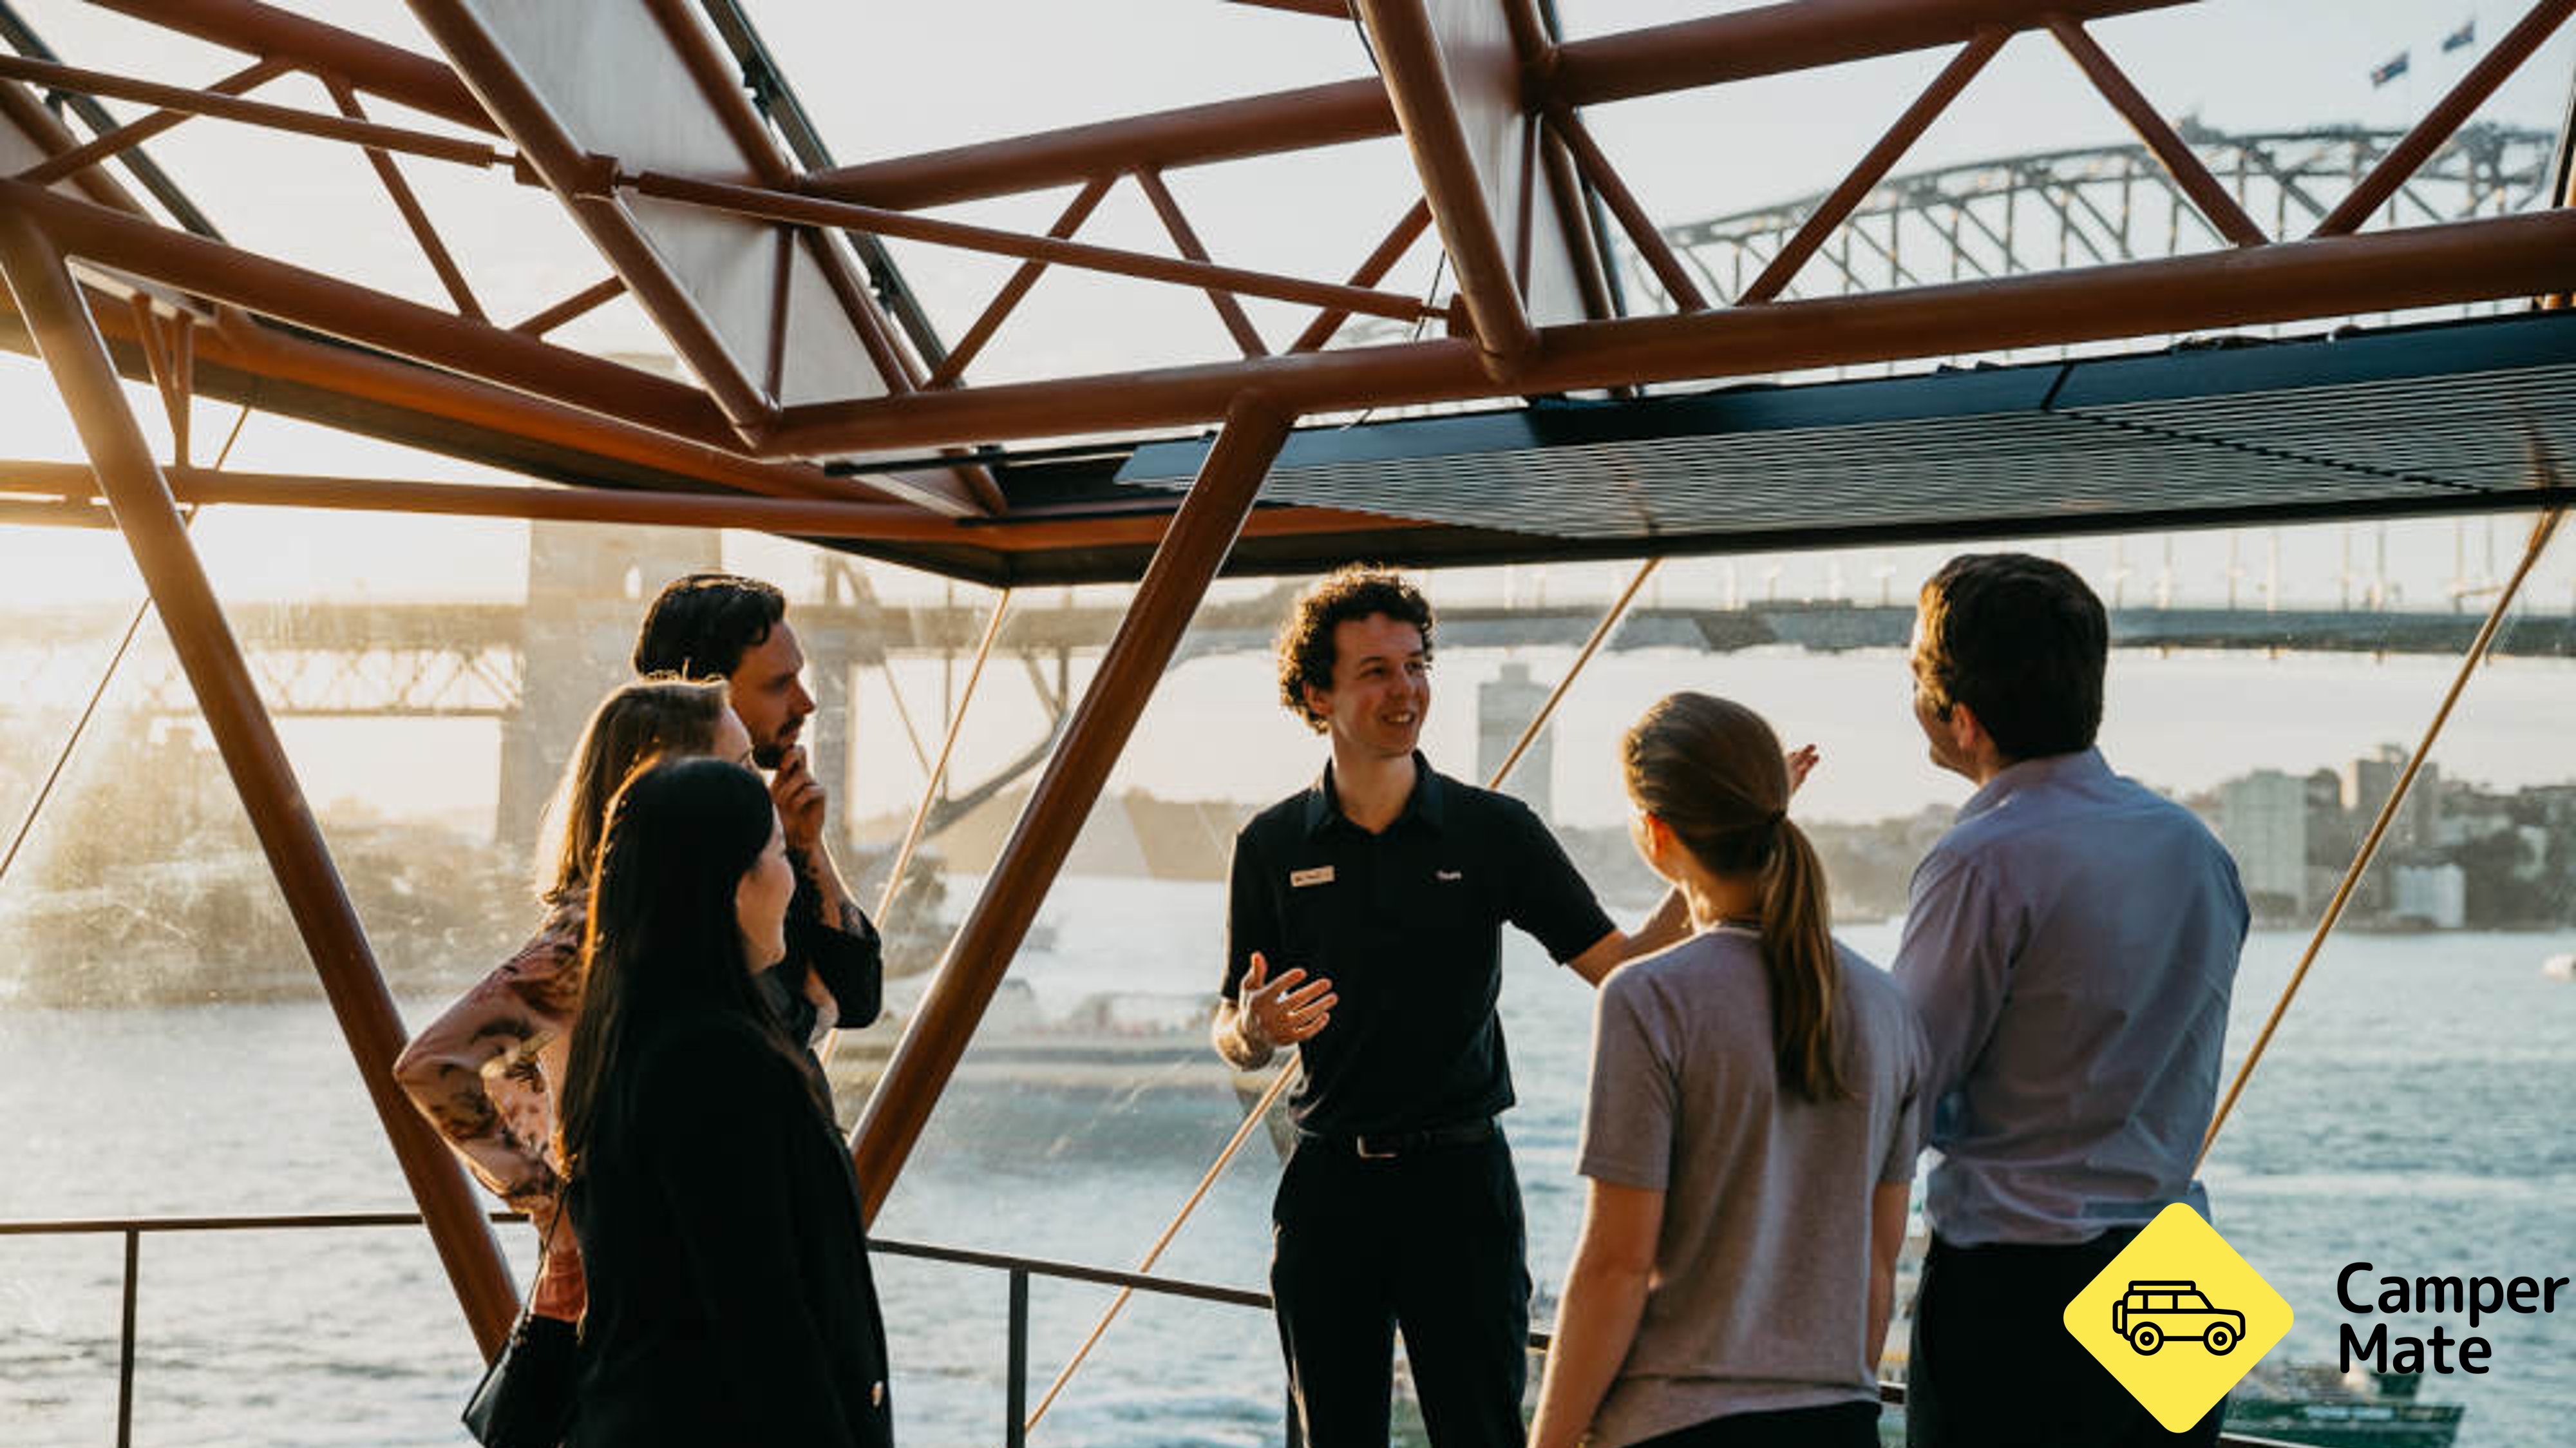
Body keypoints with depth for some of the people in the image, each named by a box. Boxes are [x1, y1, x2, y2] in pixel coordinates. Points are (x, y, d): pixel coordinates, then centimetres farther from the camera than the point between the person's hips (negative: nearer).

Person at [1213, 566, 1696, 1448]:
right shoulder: (1274, 846, 4)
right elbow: (1234, 1040, 9)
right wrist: (1256, 1028, -15)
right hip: (1328, 1183, 2)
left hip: (1459, 1177, -2)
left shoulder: (1493, 830, 0)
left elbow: (1622, 967, -2)